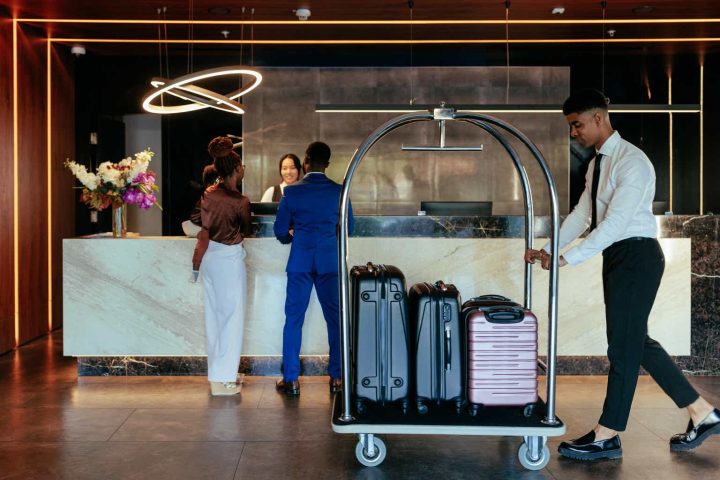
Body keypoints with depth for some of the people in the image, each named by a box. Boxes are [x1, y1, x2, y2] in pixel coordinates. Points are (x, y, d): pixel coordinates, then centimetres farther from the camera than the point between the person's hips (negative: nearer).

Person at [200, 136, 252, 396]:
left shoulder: (208, 194, 1)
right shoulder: (240, 201, -16)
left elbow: (205, 225, 10)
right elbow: (246, 231, -1)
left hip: (209, 258, 7)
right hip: (229, 260, -7)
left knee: (214, 316, 16)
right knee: (231, 317, 2)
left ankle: (216, 372, 27)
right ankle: (223, 379, 5)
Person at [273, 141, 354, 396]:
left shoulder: (292, 191, -4)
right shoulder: (339, 191, -1)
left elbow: (280, 231, 0)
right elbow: (348, 228, 8)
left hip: (300, 262, -1)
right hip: (330, 262, 1)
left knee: (293, 320, 6)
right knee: (335, 319, 9)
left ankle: (291, 380, 9)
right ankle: (337, 377, 13)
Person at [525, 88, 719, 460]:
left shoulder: (631, 160, -16)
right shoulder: (597, 164, 14)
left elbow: (615, 222, -24)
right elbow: (581, 215, 11)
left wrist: (567, 258, -27)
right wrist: (550, 250, -1)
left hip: (637, 255, -10)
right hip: (617, 258, 10)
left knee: (623, 345, -3)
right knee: (637, 342, 14)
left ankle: (606, 437, 7)